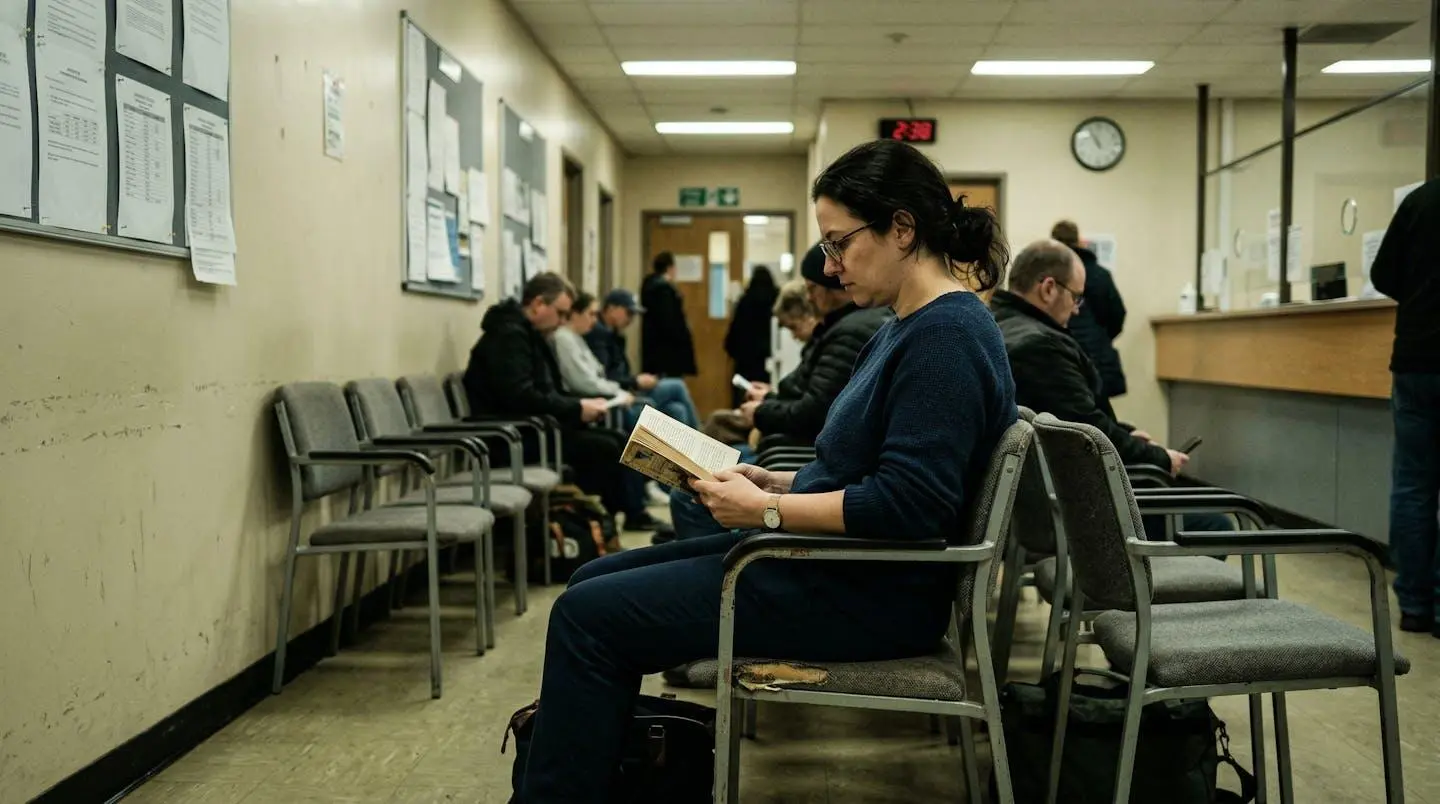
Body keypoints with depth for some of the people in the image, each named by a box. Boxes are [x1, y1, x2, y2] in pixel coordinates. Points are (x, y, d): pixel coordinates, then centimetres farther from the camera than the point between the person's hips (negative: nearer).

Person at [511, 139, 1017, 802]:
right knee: (595, 581, 10)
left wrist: (766, 510, -19)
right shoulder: (909, 326, 13)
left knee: (588, 616, -10)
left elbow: (906, 505, -27)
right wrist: (775, 482, 2)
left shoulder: (947, 336, -19)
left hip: (870, 593, -11)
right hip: (838, 563, 11)